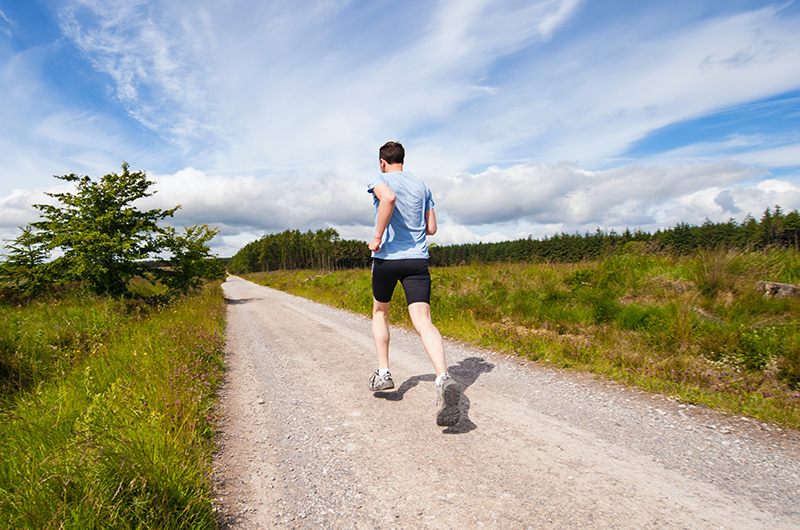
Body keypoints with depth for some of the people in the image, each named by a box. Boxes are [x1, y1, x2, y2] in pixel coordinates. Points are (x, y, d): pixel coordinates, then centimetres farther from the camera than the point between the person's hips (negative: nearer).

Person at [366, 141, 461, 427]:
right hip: (417, 259, 3)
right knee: (423, 321, -10)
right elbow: (431, 228, 15)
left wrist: (378, 236, -17)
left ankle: (383, 372, 21)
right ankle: (444, 379, -31)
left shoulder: (380, 180, 1)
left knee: (380, 312, 21)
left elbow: (388, 198, -24)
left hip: (386, 257, -2)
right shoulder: (422, 186, 16)